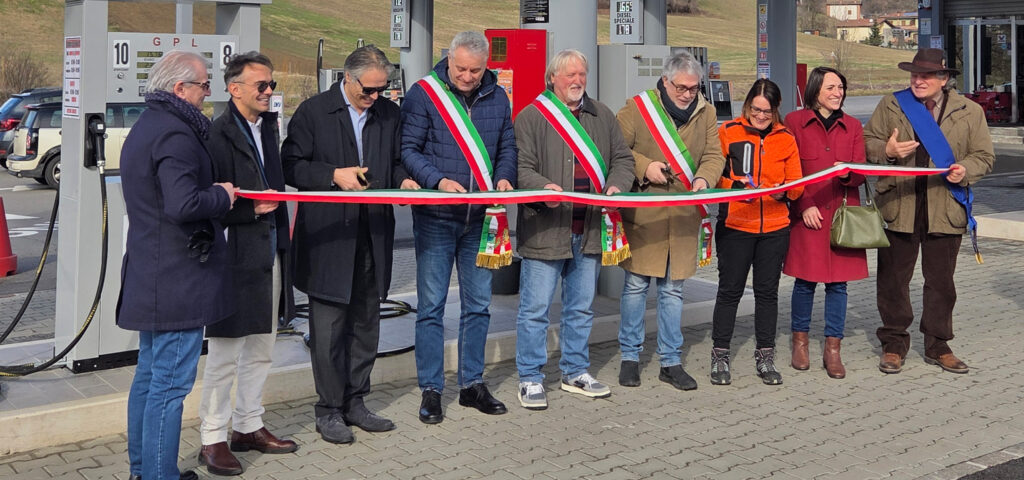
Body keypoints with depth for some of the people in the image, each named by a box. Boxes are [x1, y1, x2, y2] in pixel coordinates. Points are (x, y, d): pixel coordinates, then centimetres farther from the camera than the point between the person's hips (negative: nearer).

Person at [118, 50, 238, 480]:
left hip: (148, 278, 11)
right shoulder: (175, 135, -18)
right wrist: (222, 195, -12)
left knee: (150, 374, 18)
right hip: (178, 281, -11)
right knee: (171, 383, -6)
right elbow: (183, 204, -29)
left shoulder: (145, 128, 16)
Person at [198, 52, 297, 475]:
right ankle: (213, 439, 9)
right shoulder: (218, 135, -14)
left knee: (261, 349, 17)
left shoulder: (268, 125, 12)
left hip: (269, 253, 9)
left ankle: (248, 426, 30)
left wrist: (281, 228, 13)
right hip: (234, 257, -8)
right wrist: (250, 209, -22)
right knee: (224, 356, -1)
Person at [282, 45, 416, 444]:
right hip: (329, 236, -4)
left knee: (366, 323, 11)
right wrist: (334, 174, -17)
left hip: (373, 235, 5)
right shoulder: (313, 111, -3)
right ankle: (329, 410, 10)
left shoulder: (389, 114, 9)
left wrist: (403, 180, -2)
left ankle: (355, 402, 23)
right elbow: (291, 167, -4)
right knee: (329, 326, -1)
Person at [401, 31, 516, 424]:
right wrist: (439, 180, -22)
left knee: (478, 304, 10)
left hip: (480, 216, 4)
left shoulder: (497, 97, 7)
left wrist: (504, 178, -7)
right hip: (435, 216, -4)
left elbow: (507, 148, 14)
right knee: (431, 305, 1)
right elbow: (408, 148, -8)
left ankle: (472, 384, 22)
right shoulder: (424, 93, -6)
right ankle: (431, 390, 9)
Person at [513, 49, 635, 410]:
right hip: (545, 231, -5)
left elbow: (623, 158, 17)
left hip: (589, 230, 5)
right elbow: (520, 167, -9)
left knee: (581, 307, 15)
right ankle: (530, 379, 8)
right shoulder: (532, 116, -3)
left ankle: (575, 373, 27)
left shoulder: (602, 116, 14)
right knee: (535, 308, -2)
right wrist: (544, 187, -28)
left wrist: (617, 185, -4)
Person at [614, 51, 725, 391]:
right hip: (642, 214, -3)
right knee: (636, 284, 4)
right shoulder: (637, 108, -5)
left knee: (673, 289, 10)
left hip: (683, 216, 3)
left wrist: (703, 178, -15)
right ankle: (630, 356, 18)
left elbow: (714, 155, 5)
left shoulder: (706, 113, 8)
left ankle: (671, 362, 18)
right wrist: (643, 167, -16)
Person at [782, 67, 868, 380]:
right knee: (805, 280, 1)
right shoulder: (795, 122, 2)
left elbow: (861, 173, 9)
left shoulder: (852, 126, 12)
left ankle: (832, 349, 9)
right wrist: (805, 206, -8)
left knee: (838, 281, 2)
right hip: (808, 214, -3)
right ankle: (800, 342, 17)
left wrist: (848, 172, -15)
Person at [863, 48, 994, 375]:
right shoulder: (890, 106, 5)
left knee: (941, 281, 9)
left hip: (946, 211, 0)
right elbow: (866, 143, 6)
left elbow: (984, 156, 7)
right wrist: (887, 151, -15)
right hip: (897, 209, 0)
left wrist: (965, 170, -14)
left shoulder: (969, 112, 4)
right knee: (893, 280, 5)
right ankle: (894, 345, 18)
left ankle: (938, 347, 22)